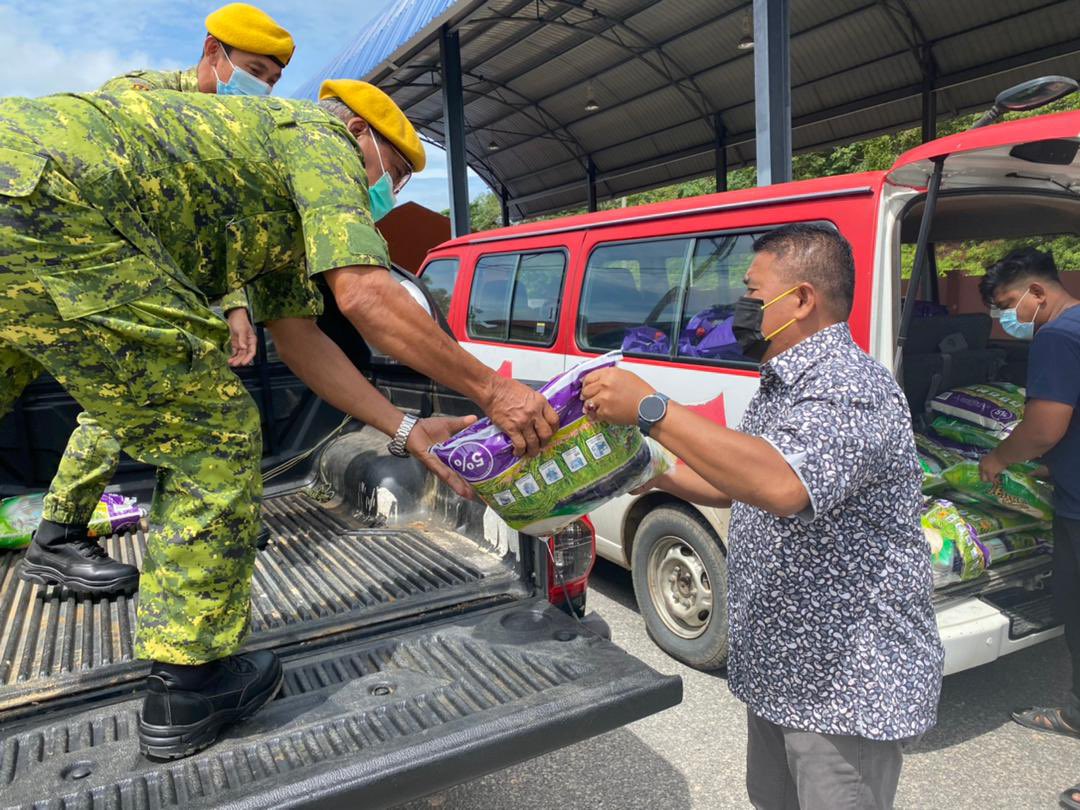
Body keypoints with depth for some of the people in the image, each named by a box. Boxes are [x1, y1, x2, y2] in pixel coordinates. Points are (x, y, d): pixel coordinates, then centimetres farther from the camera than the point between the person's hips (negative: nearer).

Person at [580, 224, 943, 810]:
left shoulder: (850, 387, -23)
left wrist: (650, 409, -36)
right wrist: (657, 478, 11)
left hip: (848, 685, -9)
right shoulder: (782, 387, 11)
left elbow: (782, 486, -40)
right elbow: (743, 489, 21)